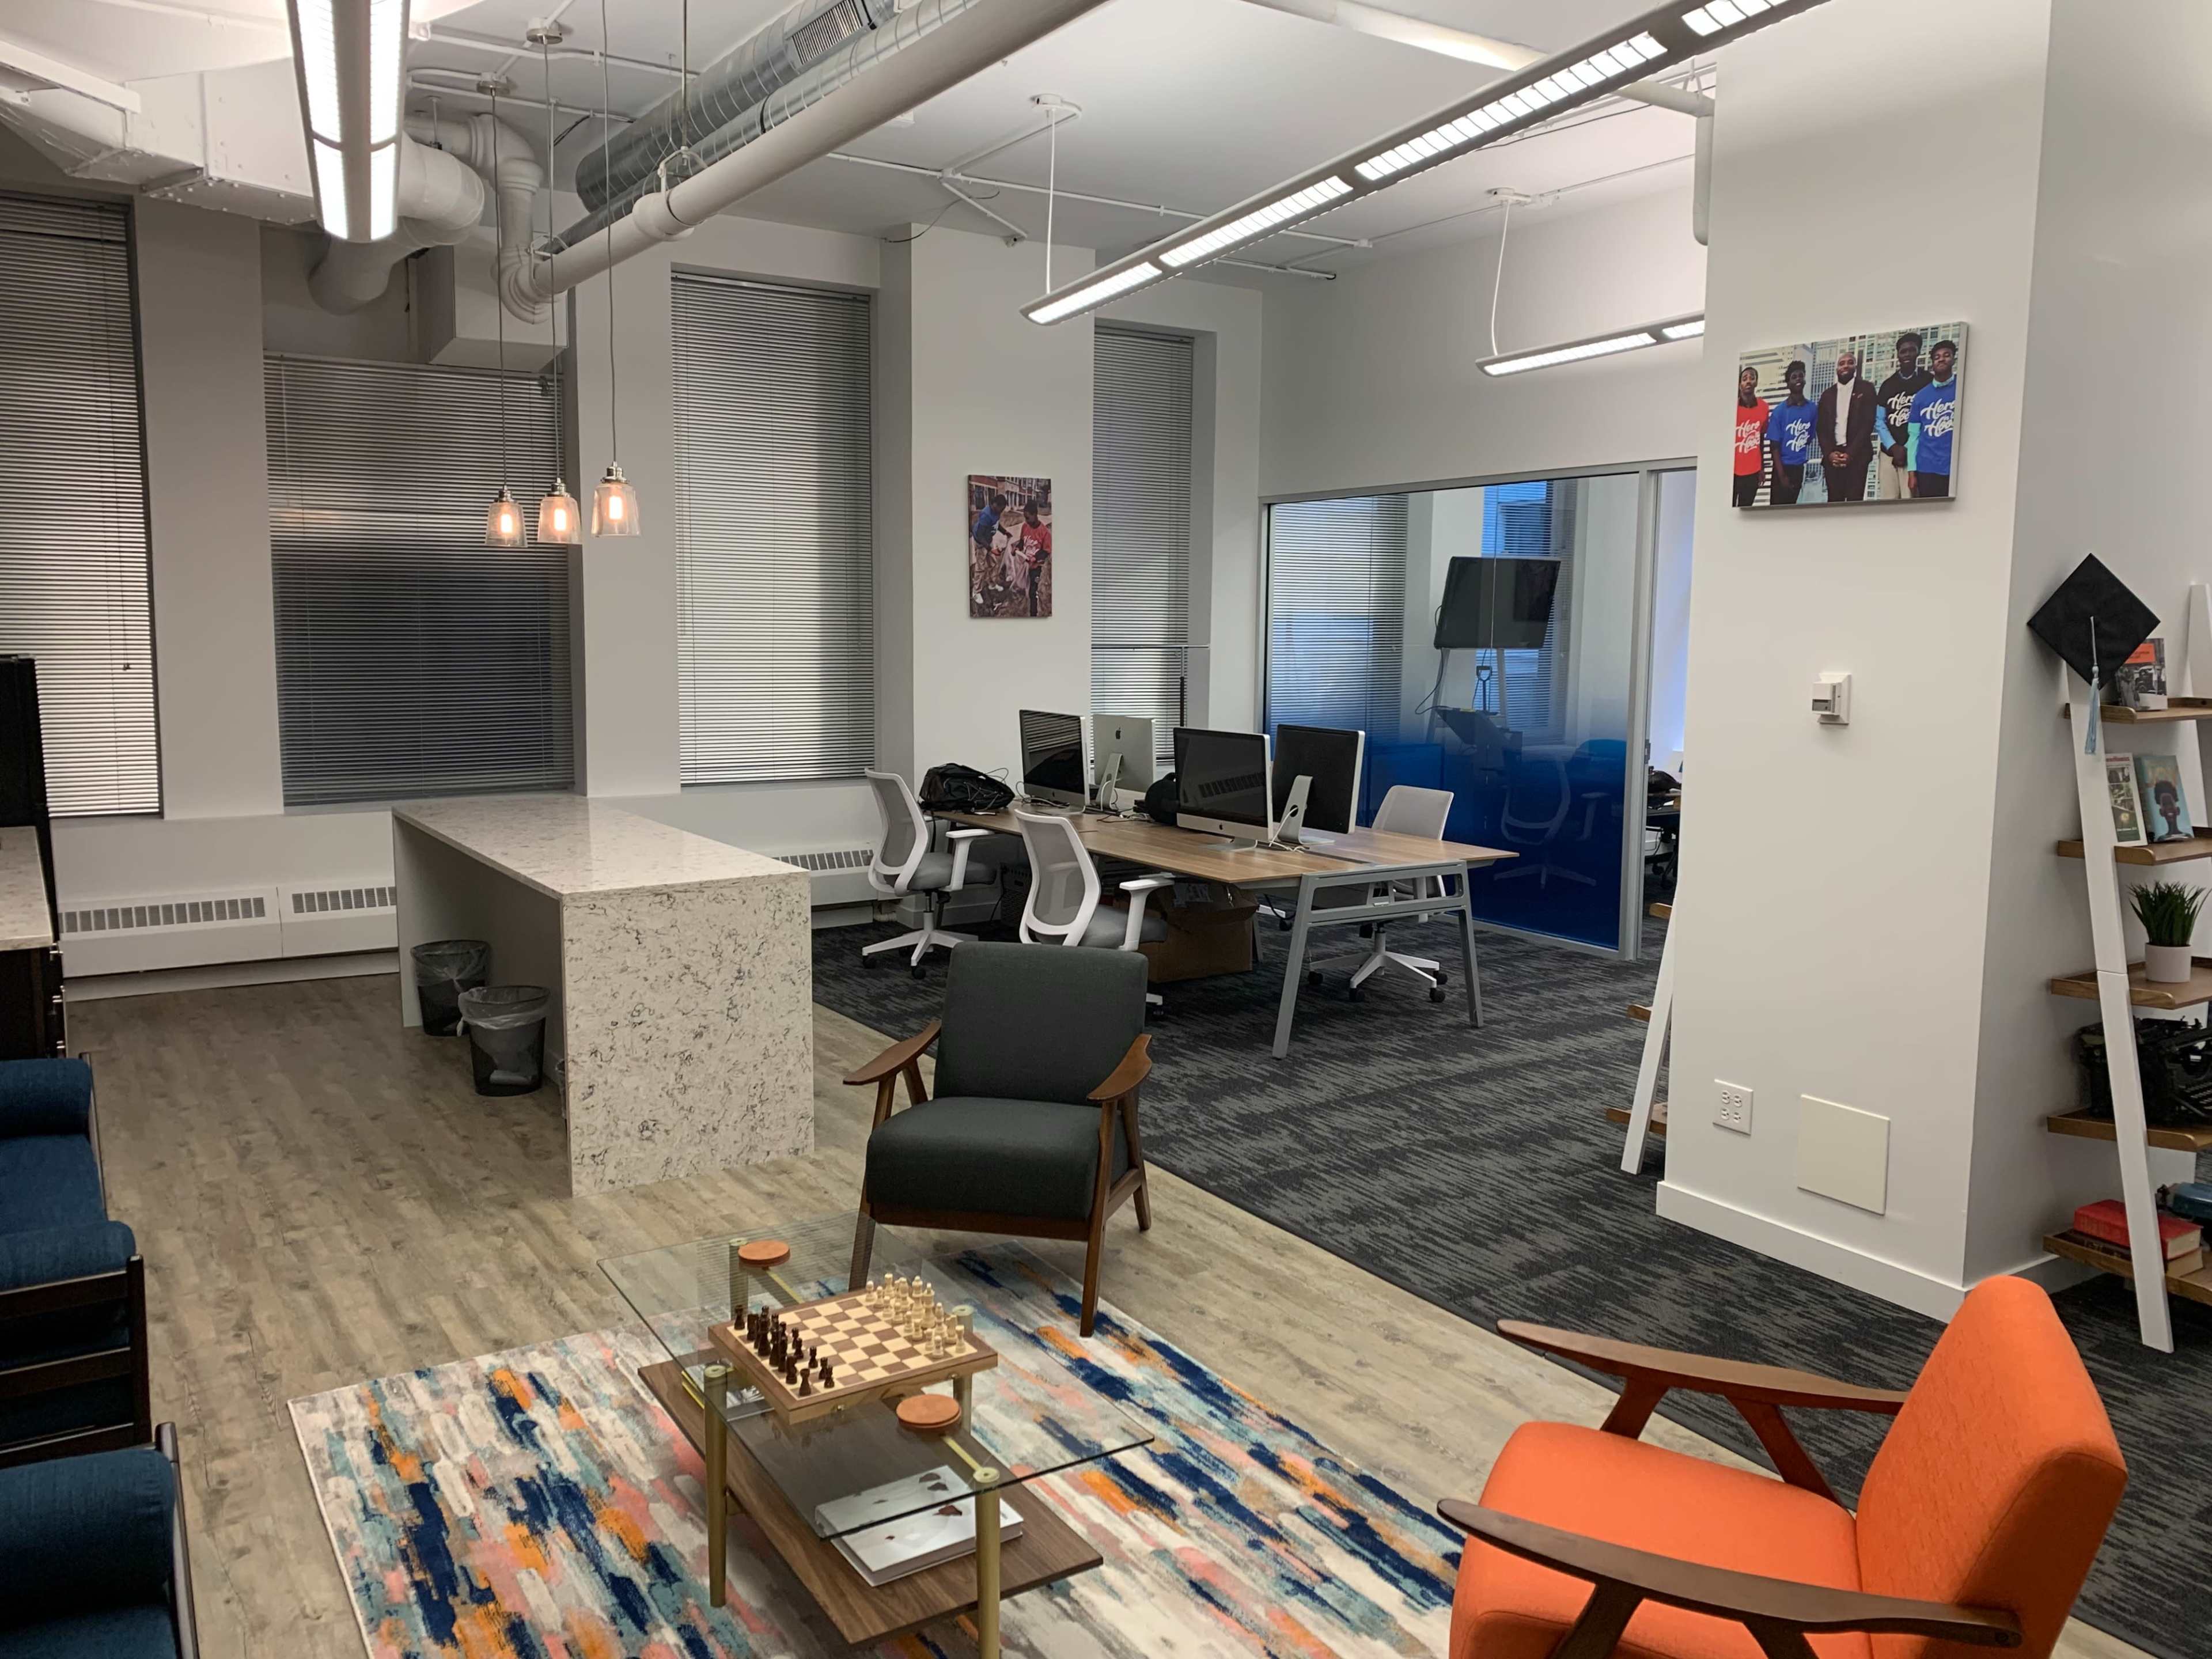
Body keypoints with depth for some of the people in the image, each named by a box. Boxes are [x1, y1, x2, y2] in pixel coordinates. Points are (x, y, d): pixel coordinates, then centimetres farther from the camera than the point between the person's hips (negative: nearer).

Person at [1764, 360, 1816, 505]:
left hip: (1799, 467, 4)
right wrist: (1782, 475, -11)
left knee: (1791, 506, 11)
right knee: (1777, 507, -3)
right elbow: (1775, 445, -8)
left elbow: (1810, 438, 11)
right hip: (1783, 466, -3)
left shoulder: (1812, 408, 2)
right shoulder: (1780, 411, -8)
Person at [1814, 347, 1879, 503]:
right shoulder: (1827, 395, 16)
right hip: (1832, 456, 3)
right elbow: (1821, 428, 10)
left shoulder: (1866, 389, 5)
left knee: (1854, 502, -10)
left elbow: (1868, 424, -3)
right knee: (1834, 502, 0)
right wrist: (1829, 453, -6)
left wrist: (1850, 453, -13)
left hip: (1857, 455, -3)